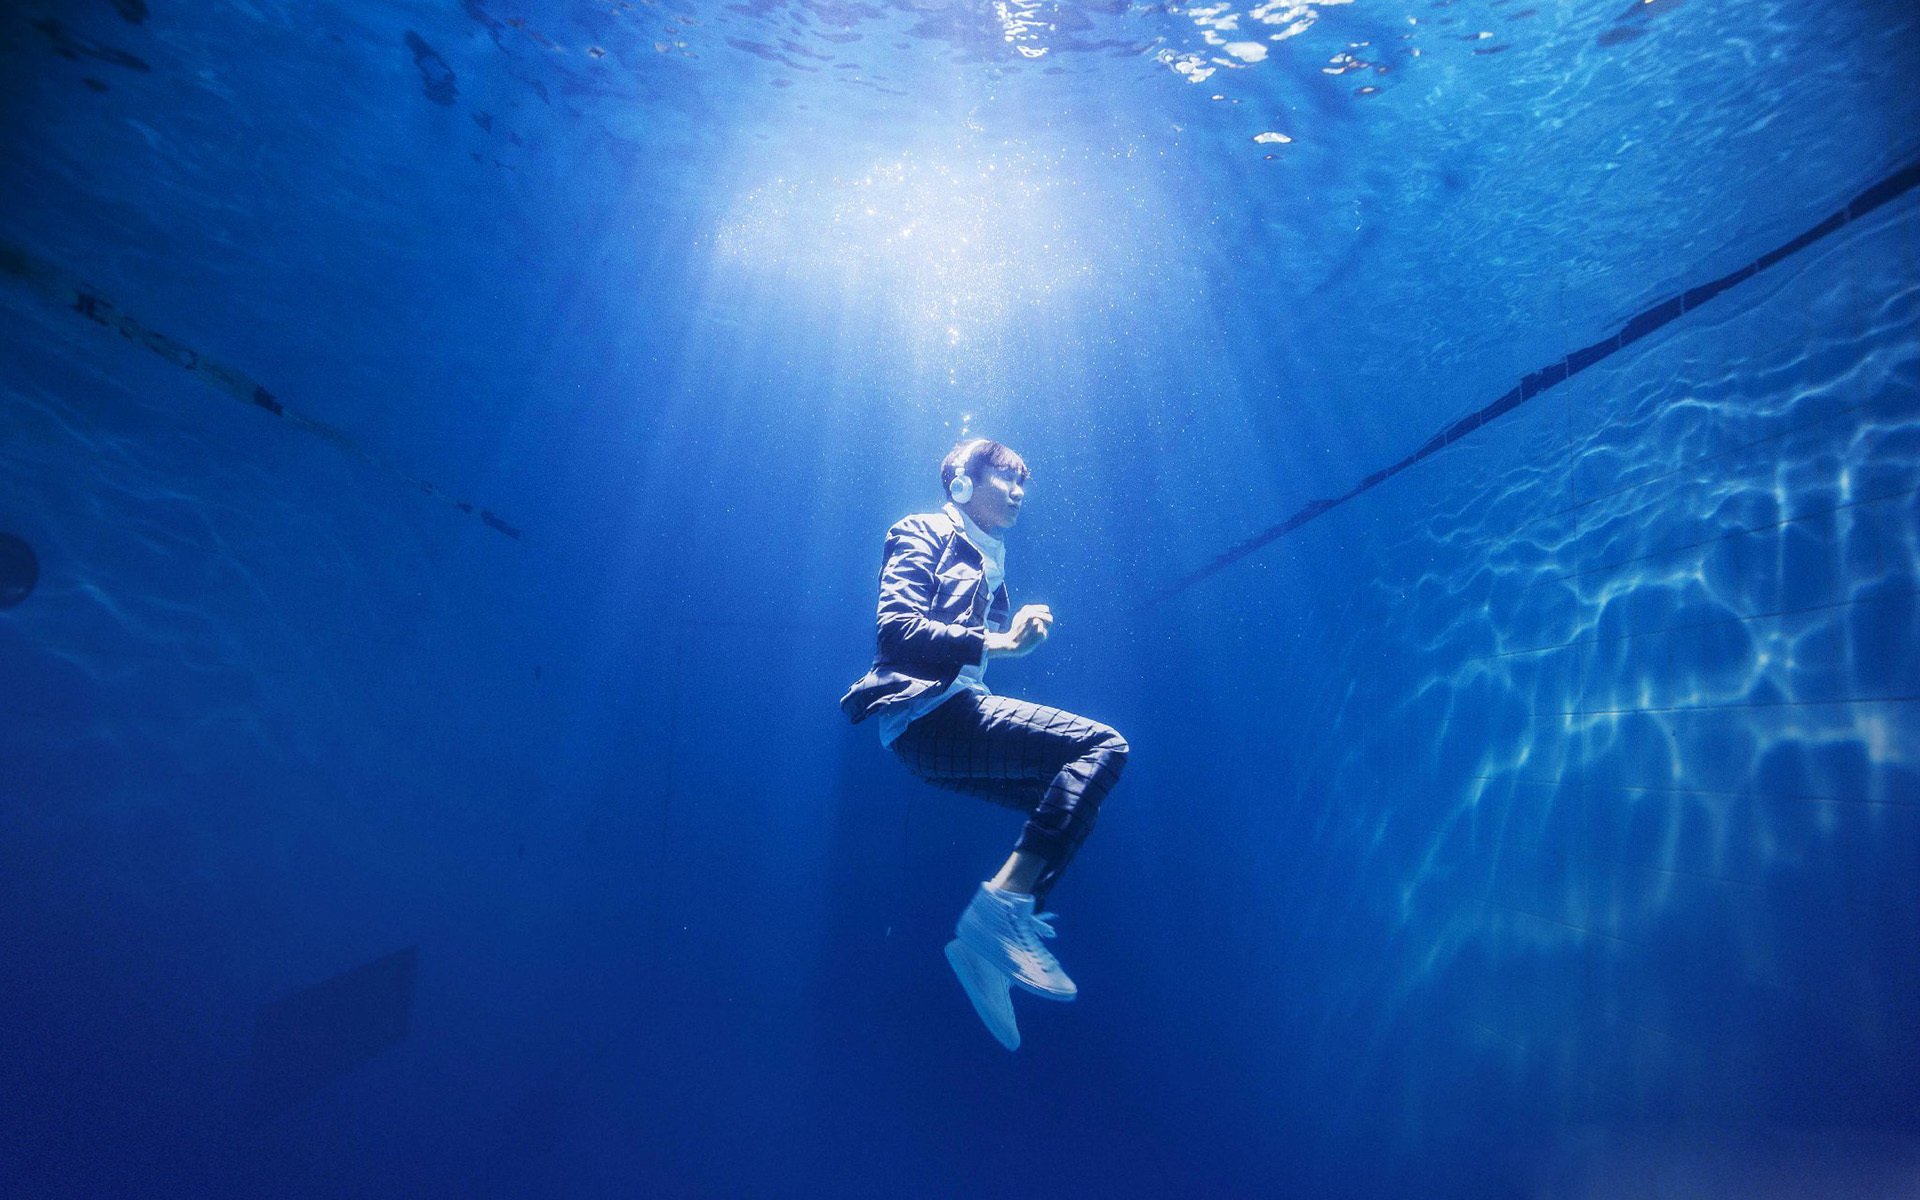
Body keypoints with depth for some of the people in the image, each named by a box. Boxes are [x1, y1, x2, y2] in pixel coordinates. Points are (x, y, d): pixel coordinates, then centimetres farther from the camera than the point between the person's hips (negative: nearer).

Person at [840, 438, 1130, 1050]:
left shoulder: (988, 563, 26)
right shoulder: (924, 534, 2)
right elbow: (895, 629, -14)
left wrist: (1016, 633, 4)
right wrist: (994, 642, -19)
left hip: (958, 714, 9)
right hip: (927, 713, -9)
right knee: (1102, 745, -18)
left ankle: (990, 936, -1)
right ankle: (1000, 907, -20)